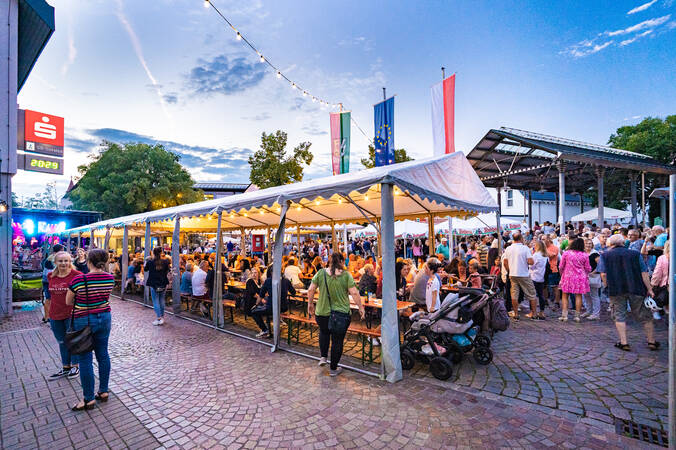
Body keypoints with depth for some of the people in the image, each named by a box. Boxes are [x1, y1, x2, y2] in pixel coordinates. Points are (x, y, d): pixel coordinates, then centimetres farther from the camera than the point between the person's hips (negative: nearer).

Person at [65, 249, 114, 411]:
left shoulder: (79, 280, -18)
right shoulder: (110, 278, -5)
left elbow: (68, 302, -2)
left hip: (84, 321, -5)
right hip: (104, 318, 5)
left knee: (85, 359, 5)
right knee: (103, 354, 14)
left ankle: (89, 399, 14)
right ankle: (103, 391, 26)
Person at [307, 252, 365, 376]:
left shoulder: (320, 273, -3)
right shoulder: (346, 275, -9)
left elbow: (311, 290, -2)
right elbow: (354, 293, -11)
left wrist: (310, 304, 11)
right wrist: (361, 308, -1)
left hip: (322, 312, 3)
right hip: (341, 314, -2)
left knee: (324, 332, 30)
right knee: (337, 340, 10)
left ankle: (323, 357, 24)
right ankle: (333, 369, 21)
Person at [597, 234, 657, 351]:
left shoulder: (605, 255, 3)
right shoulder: (635, 254, 7)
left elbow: (603, 273, -5)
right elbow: (644, 272, 1)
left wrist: (607, 285, 9)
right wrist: (649, 289, 2)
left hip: (616, 289, -2)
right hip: (636, 288, 2)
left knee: (619, 316, 6)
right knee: (644, 315, 15)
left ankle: (623, 342, 5)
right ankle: (652, 342, 24)